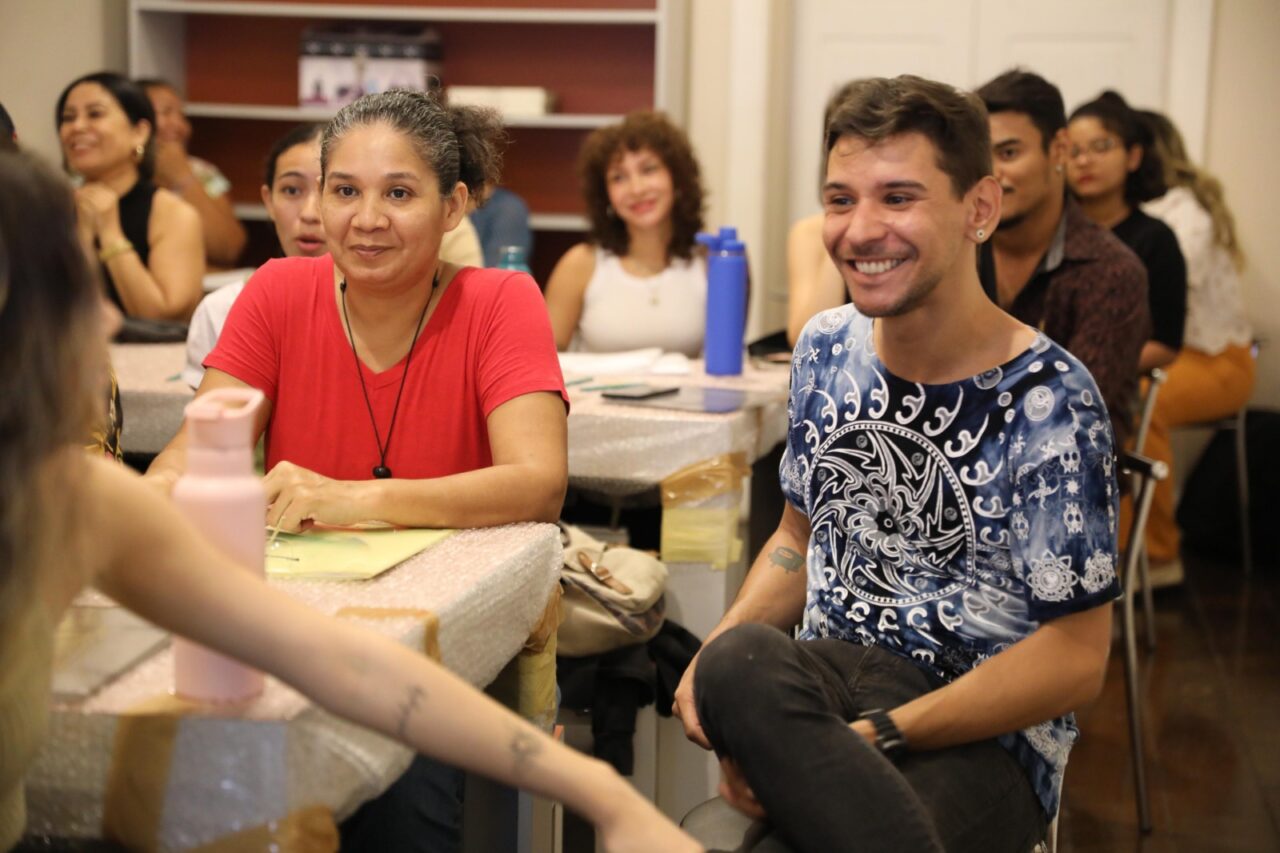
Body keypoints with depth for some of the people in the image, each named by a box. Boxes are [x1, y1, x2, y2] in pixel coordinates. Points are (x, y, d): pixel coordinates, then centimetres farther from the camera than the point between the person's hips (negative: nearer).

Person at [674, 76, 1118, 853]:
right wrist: (722, 650, -2)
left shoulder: (1046, 401, -12)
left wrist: (869, 738, -19)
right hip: (834, 673, 6)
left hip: (986, 738, -6)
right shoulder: (828, 348, 6)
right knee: (734, 666, -33)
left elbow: (1075, 661, -11)